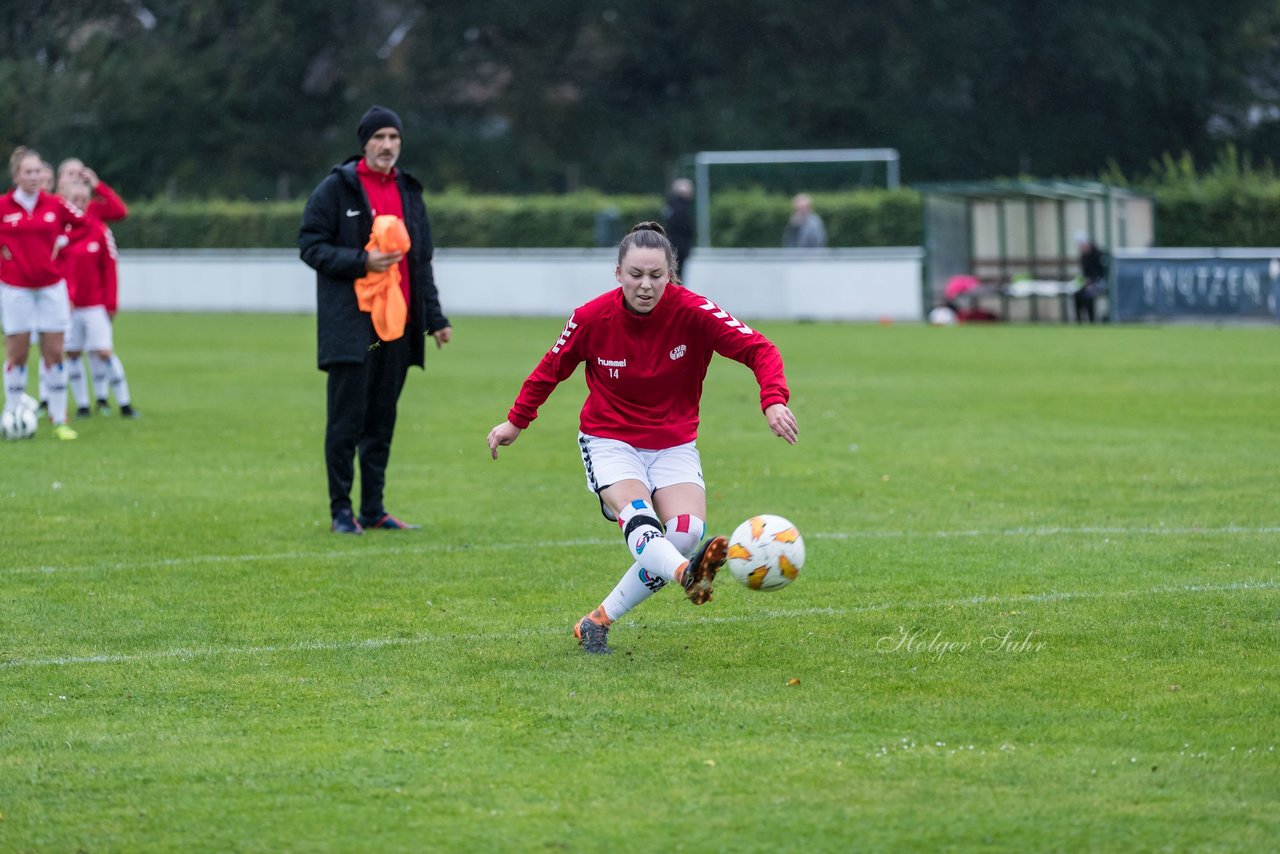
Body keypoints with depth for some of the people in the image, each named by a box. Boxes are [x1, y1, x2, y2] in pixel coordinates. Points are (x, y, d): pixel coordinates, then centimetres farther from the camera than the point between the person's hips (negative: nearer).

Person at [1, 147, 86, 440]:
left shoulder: (55, 205, 1)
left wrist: (63, 240, 4)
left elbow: (83, 224, 14)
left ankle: (59, 419, 5)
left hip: (51, 287, 2)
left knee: (54, 354, 1)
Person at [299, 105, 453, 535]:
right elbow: (311, 245, -6)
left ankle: (373, 509, 14)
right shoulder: (337, 188, -3)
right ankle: (341, 510, 2)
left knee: (382, 421, 8)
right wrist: (361, 262, -18)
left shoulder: (409, 192, 15)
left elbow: (422, 261, 20)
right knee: (347, 420, -4)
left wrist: (434, 317, 15)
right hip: (351, 325, -5)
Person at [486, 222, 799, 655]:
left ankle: (599, 622, -9)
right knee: (637, 517, -32)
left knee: (688, 531, -22)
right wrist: (516, 422, 17)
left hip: (674, 444, 1)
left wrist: (774, 401, -40)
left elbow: (758, 349, -21)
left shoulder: (692, 311, -16)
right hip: (609, 441, -1)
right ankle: (687, 574, -64)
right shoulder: (592, 318, -13)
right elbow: (552, 368, 6)